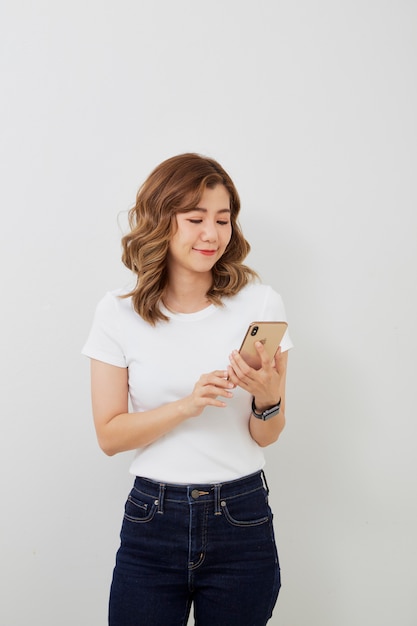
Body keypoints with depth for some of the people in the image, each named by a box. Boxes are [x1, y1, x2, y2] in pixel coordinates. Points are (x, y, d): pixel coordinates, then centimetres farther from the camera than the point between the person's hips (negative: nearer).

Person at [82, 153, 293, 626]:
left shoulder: (260, 304, -4)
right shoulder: (118, 313, -3)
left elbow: (266, 436, 1)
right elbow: (109, 435, -5)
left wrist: (267, 398, -22)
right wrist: (188, 405, -20)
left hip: (241, 520, 0)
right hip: (152, 521, 0)